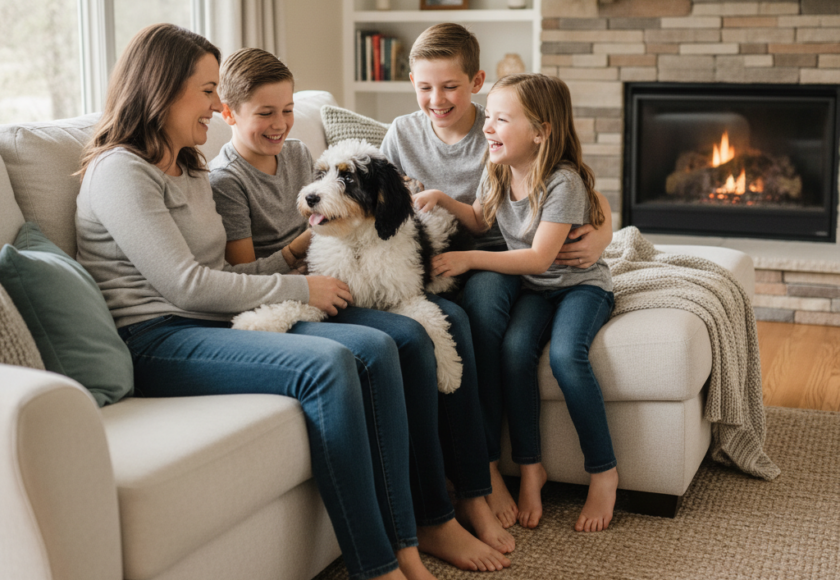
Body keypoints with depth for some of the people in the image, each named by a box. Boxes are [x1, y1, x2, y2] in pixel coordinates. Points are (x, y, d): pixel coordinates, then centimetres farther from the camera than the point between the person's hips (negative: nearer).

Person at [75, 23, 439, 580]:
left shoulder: (191, 172, 23)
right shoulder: (120, 171, -7)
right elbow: (185, 285, -15)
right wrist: (300, 289, -10)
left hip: (216, 326, 9)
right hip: (159, 341, -9)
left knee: (376, 348, -14)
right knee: (327, 364, -30)